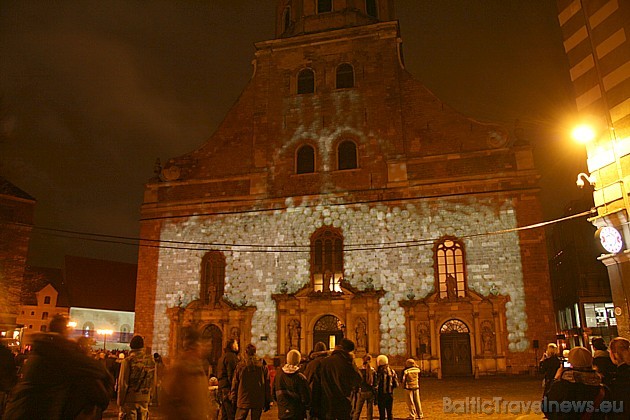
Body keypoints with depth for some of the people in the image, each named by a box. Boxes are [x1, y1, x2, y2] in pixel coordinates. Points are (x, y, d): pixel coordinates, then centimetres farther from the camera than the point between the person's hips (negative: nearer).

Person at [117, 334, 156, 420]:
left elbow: (123, 384, -9)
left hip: (130, 400, -4)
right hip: (145, 399, 4)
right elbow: (153, 382, 7)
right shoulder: (150, 360, 1)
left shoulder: (128, 361, -11)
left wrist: (120, 402, -1)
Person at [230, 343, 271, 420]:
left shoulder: (240, 365, -1)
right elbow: (267, 384, 3)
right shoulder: (263, 365, 1)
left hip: (243, 400, -1)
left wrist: (233, 399, 10)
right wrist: (267, 401, 8)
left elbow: (235, 384, 3)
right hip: (258, 401, 1)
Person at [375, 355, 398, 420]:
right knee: (389, 413, 16)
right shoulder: (392, 371, 2)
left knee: (382, 414, 3)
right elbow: (396, 384, 6)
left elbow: (376, 386, -16)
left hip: (381, 395, -5)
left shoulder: (379, 373, -15)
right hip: (390, 395, 5)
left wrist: (375, 399, -9)